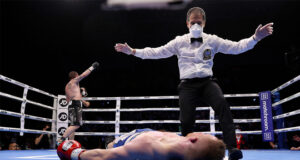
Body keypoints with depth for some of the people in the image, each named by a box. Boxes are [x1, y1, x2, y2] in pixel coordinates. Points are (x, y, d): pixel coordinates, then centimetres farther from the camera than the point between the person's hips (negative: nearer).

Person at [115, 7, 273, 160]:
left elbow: (235, 47, 5)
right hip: (187, 84, 0)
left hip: (207, 82, 0)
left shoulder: (212, 40, 11)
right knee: (186, 121, -9)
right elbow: (157, 52, 10)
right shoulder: (179, 42, 11)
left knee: (222, 105, -30)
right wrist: (132, 51, 3)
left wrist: (255, 38, -9)